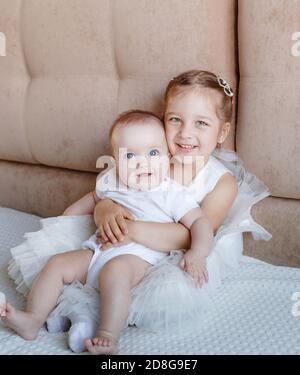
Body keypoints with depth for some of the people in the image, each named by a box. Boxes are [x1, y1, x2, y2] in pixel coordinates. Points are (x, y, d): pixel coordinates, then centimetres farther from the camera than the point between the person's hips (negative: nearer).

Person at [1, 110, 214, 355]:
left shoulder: (173, 194, -3)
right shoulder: (110, 181, 13)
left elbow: (200, 221, -8)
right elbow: (96, 196, 35)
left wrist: (198, 253, -26)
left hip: (138, 255, -6)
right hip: (98, 250, 7)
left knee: (114, 270, -37)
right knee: (57, 263, -7)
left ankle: (108, 337, -37)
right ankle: (33, 320, -5)